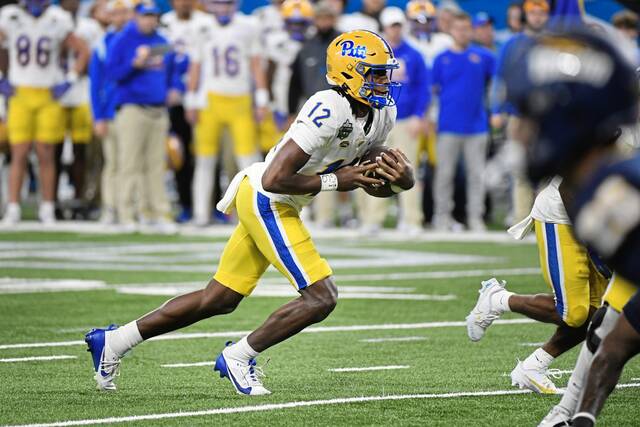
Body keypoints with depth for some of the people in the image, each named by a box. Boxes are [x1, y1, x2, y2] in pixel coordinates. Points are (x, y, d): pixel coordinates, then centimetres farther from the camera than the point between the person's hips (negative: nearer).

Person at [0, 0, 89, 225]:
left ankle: (47, 209, 9)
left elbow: (83, 52, 7)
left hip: (48, 97, 0)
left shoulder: (57, 22, -2)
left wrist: (69, 80, 0)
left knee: (46, 155, 2)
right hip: (20, 95, 0)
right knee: (19, 155, -3)